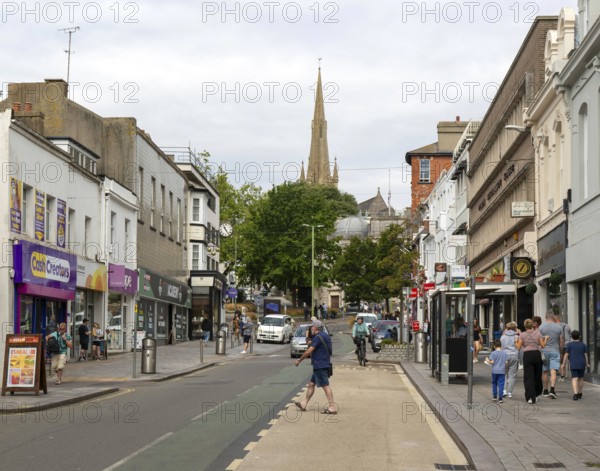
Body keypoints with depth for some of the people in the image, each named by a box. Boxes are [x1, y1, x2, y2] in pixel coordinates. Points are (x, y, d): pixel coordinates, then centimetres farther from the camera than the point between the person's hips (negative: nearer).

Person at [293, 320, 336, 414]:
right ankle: (303, 404, 21)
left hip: (320, 366, -10)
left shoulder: (318, 337, -15)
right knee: (311, 384, 15)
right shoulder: (325, 336, 16)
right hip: (319, 366, 10)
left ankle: (332, 407, -10)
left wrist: (299, 360, -8)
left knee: (325, 386, -9)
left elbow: (309, 351, -17)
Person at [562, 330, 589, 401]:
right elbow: (585, 355, 7)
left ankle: (575, 394, -25)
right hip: (582, 364, 3)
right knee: (580, 379, 16)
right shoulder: (583, 345, 7)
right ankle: (580, 394, 26)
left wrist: (563, 364, 7)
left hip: (574, 365, -3)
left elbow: (566, 355, -1)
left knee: (574, 379, -9)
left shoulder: (569, 345, 0)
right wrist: (587, 364, 18)